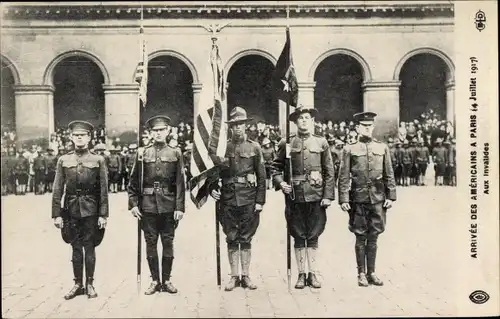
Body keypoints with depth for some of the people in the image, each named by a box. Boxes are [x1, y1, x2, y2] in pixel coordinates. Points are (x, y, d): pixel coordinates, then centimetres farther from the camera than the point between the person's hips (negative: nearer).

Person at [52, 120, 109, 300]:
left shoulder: (98, 160, 0)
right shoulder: (63, 160, 4)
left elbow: (103, 190, -2)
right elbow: (57, 190, 3)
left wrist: (103, 214, -6)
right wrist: (57, 214, -3)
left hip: (90, 210, -2)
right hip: (71, 209, 2)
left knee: (89, 247, 4)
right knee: (76, 247, 9)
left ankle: (90, 283, 15)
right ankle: (78, 284, 19)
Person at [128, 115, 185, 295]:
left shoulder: (175, 153, 4)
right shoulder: (142, 153, 5)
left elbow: (180, 183, 0)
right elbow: (134, 181, 5)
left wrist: (179, 207, -6)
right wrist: (133, 204, -4)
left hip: (168, 205, 0)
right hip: (148, 205, 1)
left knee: (168, 243, 5)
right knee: (150, 243, 6)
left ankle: (166, 280, 17)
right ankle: (155, 280, 16)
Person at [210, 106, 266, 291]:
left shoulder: (254, 147, 3)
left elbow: (261, 177, 3)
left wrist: (260, 201, -2)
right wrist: (213, 189, -7)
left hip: (248, 199, -1)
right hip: (228, 199, 1)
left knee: (246, 239, 6)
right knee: (231, 239, 7)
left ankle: (246, 276, 15)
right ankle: (234, 276, 16)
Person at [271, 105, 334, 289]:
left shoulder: (321, 143, 6)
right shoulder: (286, 144, 4)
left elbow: (329, 172, 5)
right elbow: (276, 167, 10)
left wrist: (328, 196, -2)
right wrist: (280, 183, -9)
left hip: (316, 196, 0)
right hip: (294, 196, 0)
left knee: (313, 236, 7)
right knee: (299, 237, 7)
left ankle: (312, 274, 18)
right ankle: (301, 274, 17)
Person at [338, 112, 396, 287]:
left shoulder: (382, 147, 9)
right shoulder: (349, 149, 1)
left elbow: (389, 175, 10)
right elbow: (343, 177, -1)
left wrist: (391, 196, 3)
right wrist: (343, 199, -7)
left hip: (378, 199, 2)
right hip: (358, 199, -2)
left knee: (373, 237, 8)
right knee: (360, 238, 4)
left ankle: (371, 273, 19)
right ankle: (361, 273, 15)